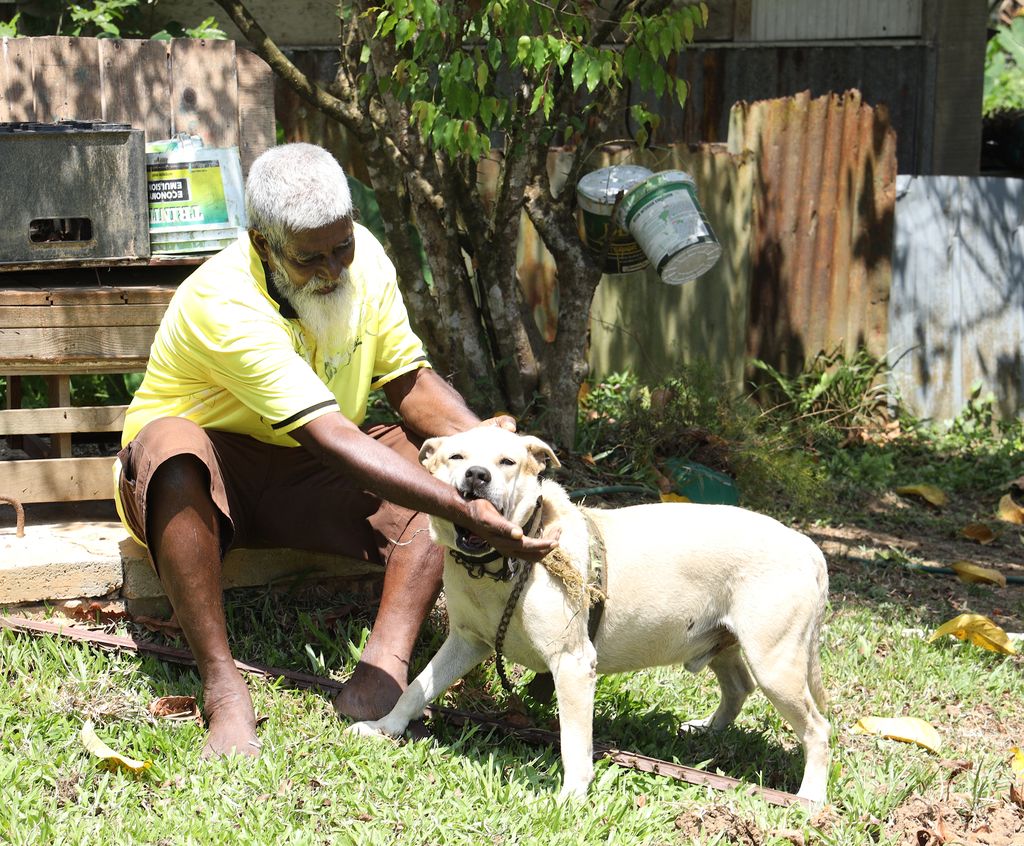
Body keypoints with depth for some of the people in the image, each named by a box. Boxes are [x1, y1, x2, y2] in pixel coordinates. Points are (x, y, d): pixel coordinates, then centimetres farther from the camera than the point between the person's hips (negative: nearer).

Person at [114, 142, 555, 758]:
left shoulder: (362, 255, -10)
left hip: (308, 476, 6)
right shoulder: (225, 305, -32)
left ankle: (385, 665, -36)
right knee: (174, 448, -41)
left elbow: (411, 383, -4)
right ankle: (223, 687, -38)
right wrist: (468, 514, -47)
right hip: (208, 468, -6)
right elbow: (334, 440, -40)